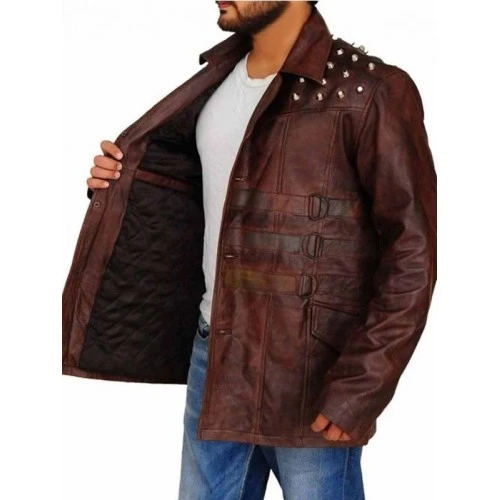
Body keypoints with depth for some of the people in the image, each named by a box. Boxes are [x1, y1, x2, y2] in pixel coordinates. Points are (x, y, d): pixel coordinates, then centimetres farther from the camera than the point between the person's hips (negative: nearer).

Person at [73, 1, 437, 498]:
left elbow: (412, 251, -15)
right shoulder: (216, 83, 8)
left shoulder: (368, 91, -14)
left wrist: (358, 387, -17)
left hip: (310, 373, -6)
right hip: (213, 352, 7)